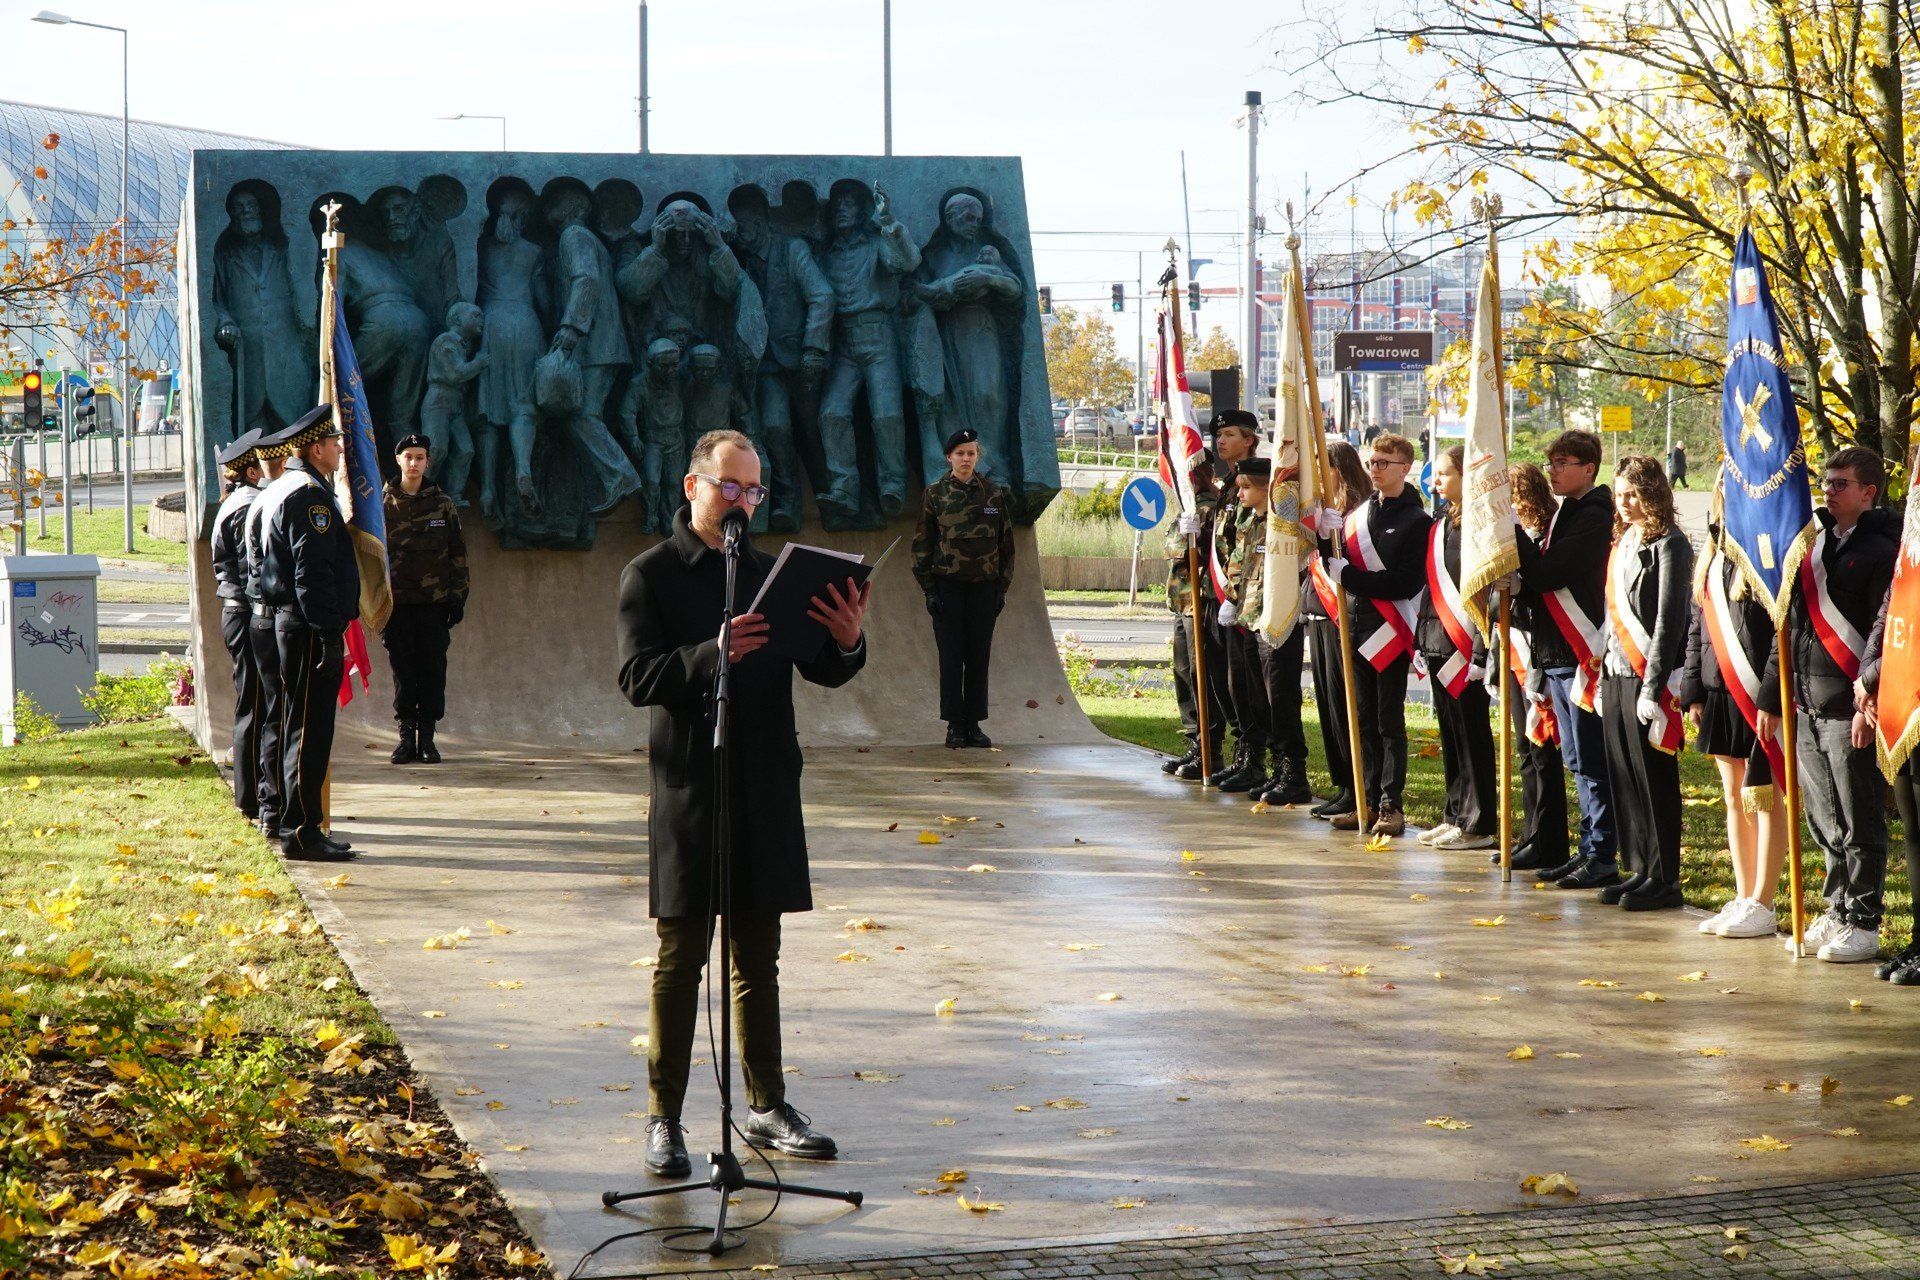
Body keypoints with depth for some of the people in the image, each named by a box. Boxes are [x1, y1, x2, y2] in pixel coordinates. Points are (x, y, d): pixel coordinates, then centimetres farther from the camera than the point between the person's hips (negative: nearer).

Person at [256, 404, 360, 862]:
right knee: (310, 732, -8)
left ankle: (299, 827, 19)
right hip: (309, 628, -11)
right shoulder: (309, 495, -15)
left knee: (303, 730, 14)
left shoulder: (281, 490, 19)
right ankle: (301, 832, -6)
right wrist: (328, 635, -22)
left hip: (288, 619, 11)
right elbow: (313, 572, -21)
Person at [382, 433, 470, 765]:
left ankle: (427, 737, 6)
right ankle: (407, 736, 8)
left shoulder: (442, 504, 7)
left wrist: (458, 597, 3)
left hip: (435, 601, 0)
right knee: (403, 670, 2)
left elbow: (458, 554, 9)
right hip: (397, 601, 0)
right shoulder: (382, 505, 5)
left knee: (432, 669, 0)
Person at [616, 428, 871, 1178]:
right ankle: (664, 1119, 7)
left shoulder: (771, 572, 12)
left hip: (766, 792, 5)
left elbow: (822, 672, 10)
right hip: (688, 794, -5)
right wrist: (713, 654, -30)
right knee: (681, 958, 0)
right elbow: (637, 678, -14)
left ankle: (768, 1108, 21)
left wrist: (847, 643, -13)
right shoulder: (651, 576, -2)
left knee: (759, 958, 12)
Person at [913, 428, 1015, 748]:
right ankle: (954, 725, 4)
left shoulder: (995, 494, 5)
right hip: (947, 586, -2)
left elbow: (1006, 543, 9)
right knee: (951, 656, -1)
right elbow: (922, 544, 2)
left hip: (984, 587, 2)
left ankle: (974, 724, 10)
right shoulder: (935, 494, 1)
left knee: (979, 657, 3)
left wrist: (1002, 587, 4)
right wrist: (929, 589, -4)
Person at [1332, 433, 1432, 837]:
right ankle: (1369, 801, 14)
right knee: (1365, 720, 9)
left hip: (1391, 632, -7)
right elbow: (1344, 562, 19)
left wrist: (1350, 577, -17)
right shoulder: (1360, 512, 15)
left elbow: (1407, 583, -15)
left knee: (1389, 722, -4)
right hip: (1359, 627, 7)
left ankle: (1391, 805, 0)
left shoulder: (1416, 520, -7)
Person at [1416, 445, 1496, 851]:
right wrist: (1423, 640, 16)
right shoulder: (1440, 527, 14)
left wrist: (1481, 650, -20)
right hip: (1439, 644, 9)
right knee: (1449, 734, 13)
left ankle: (1479, 823, 3)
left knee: (1471, 733, -3)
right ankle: (1456, 815, 20)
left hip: (1466, 646, -9)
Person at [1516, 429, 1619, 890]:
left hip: (1582, 656, -10)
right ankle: (1590, 848, 19)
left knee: (1591, 761, -6)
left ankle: (1603, 856, -2)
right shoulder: (1565, 514, 18)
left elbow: (1547, 573, -19)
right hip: (1556, 656, 10)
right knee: (1578, 762, 13)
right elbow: (1540, 580, 15)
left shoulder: (1592, 516, -12)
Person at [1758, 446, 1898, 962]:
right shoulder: (1816, 544, 16)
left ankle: (1863, 924, 5)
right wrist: (1771, 695, 17)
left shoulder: (1882, 549, -7)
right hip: (1807, 707, 7)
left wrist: (1869, 704, -19)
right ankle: (1837, 912, 22)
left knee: (1860, 826, -1)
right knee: (1825, 824, 13)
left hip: (1851, 709, -7)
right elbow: (1790, 624, 20)